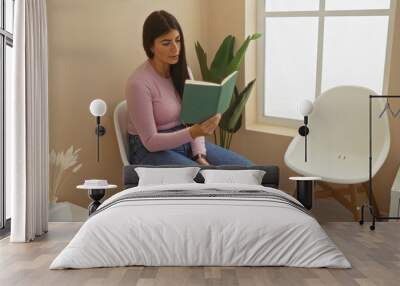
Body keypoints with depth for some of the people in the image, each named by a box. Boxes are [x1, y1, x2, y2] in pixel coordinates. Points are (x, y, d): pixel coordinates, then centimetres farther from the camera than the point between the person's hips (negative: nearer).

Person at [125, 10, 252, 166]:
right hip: (151, 151, -6)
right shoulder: (139, 83, -20)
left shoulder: (183, 71, 2)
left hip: (184, 141, 7)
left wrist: (200, 155, -14)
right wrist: (193, 132, -32)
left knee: (245, 167, -7)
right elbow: (150, 141, -19)